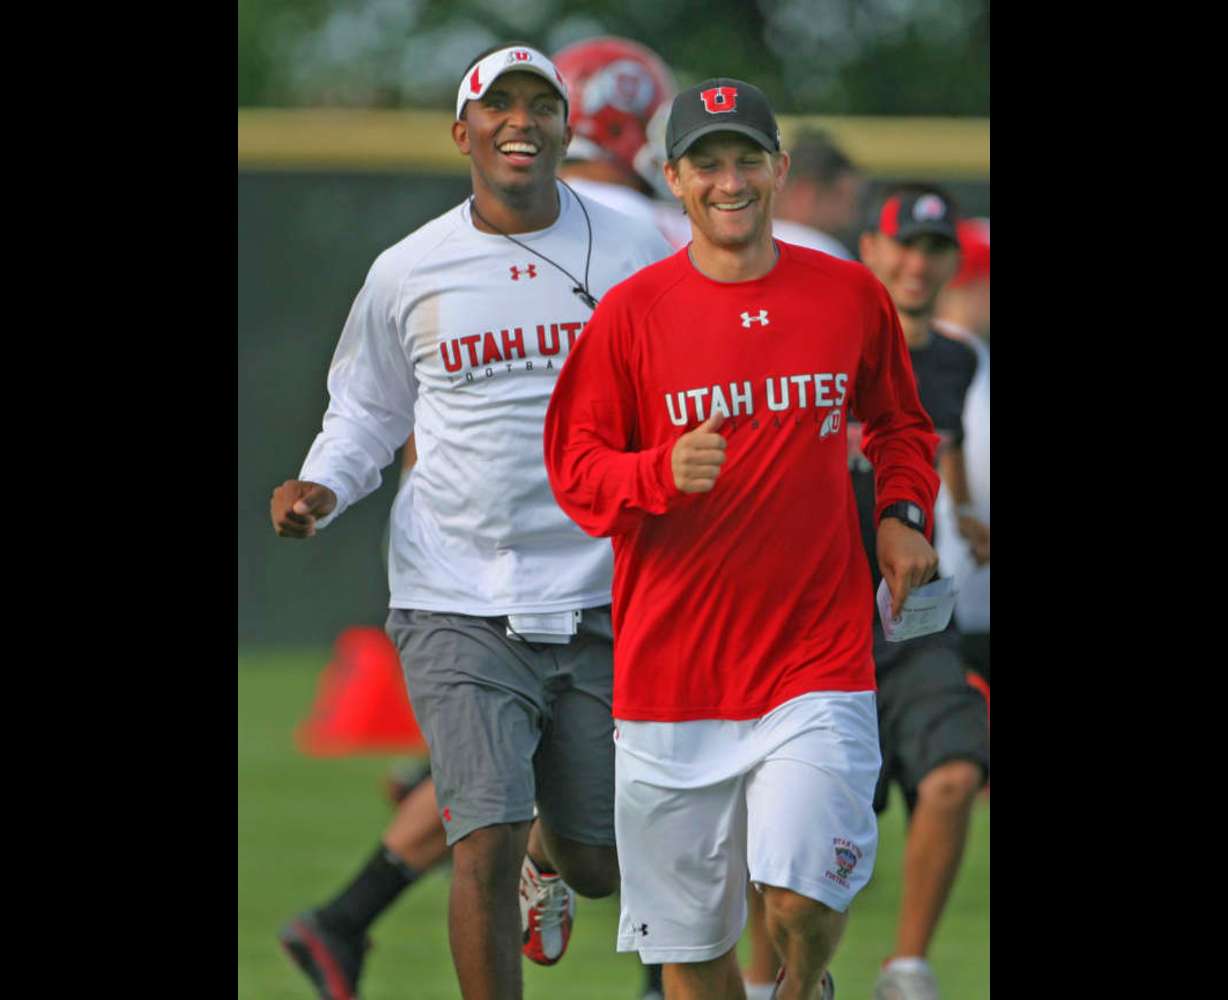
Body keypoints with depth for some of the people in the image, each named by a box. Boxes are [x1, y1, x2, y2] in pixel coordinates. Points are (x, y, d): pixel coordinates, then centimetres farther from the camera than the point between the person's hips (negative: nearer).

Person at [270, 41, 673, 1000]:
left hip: (602, 601, 2)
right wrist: (320, 489, -3)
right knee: (485, 843, -16)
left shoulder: (637, 255, 2)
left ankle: (546, 859, 49)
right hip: (458, 605, -1)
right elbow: (368, 412, 17)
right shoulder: (409, 273, 3)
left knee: (599, 865, 12)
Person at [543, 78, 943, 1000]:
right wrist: (664, 471, -20)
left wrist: (904, 515, 5)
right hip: (670, 673, 0)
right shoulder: (629, 314, 0)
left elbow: (900, 424, 23)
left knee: (802, 897, -15)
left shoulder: (851, 295, 6)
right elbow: (575, 468, 0)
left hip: (817, 662, 0)